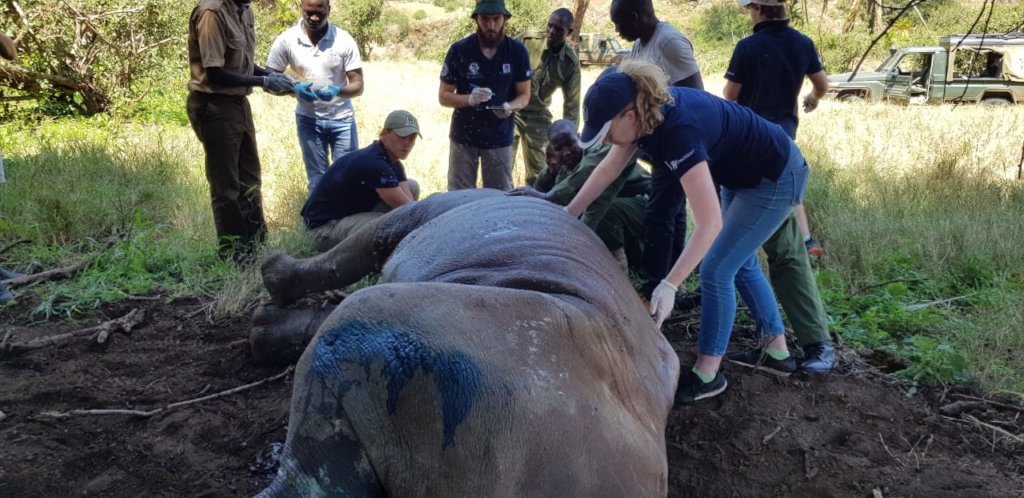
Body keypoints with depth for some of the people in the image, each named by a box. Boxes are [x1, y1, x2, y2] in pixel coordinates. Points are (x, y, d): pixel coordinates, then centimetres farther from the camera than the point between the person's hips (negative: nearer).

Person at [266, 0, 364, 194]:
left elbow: (358, 85, -10)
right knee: (317, 178, 8)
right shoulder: (286, 40, -9)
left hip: (342, 119, 0)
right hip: (308, 119, 1)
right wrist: (295, 88, -24)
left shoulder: (344, 40, -11)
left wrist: (337, 91, -32)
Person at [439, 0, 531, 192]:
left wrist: (510, 107, -21)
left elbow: (524, 95, 2)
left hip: (500, 138, 1)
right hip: (464, 136, 0)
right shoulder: (458, 50, -8)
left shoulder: (517, 51, -5)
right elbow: (443, 96, -4)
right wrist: (470, 99, -24)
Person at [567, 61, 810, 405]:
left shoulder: (677, 130, -38)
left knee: (716, 271, -7)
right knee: (741, 263, 19)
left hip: (776, 179, -9)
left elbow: (710, 223, -41)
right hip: (744, 176, 9)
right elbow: (608, 169, 3)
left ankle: (707, 375, 7)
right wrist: (568, 215, 3)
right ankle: (777, 352, 33)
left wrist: (669, 286, -43)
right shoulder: (647, 113, -12)